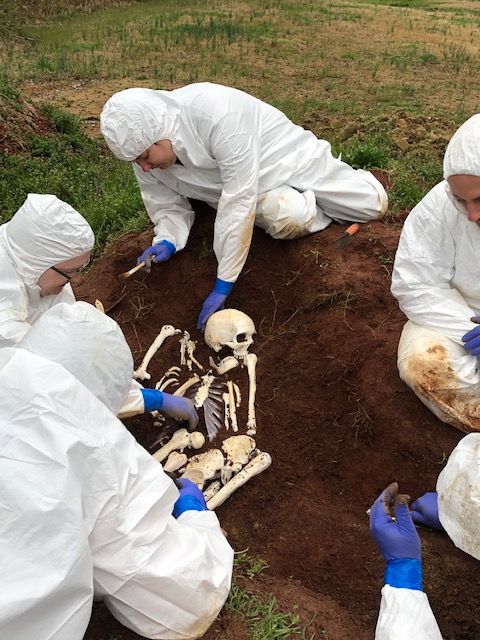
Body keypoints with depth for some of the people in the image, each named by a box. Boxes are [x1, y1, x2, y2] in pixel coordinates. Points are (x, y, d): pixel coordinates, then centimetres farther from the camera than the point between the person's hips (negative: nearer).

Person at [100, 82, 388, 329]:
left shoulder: (216, 113, -40)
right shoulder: (144, 148, -18)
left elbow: (239, 202, -40)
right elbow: (171, 206, -3)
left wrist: (223, 285, -37)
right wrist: (167, 241, -28)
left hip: (288, 160, -4)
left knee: (374, 204, -3)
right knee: (289, 220, -28)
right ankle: (310, 208, 10)